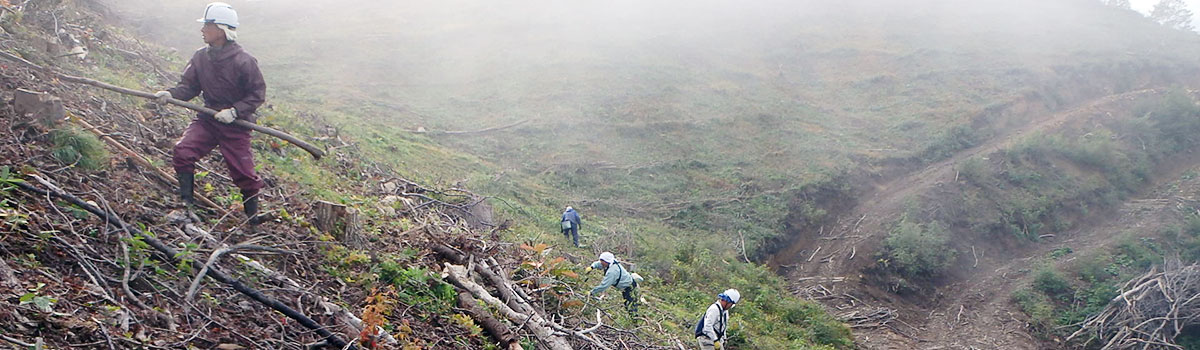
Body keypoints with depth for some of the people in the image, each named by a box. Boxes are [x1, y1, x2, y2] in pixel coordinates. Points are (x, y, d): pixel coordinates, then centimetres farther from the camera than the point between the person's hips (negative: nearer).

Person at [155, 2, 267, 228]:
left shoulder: (244, 61, -16)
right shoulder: (201, 57, -2)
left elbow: (258, 94, -12)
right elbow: (189, 86, 5)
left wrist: (235, 111, -22)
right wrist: (171, 94, -15)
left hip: (236, 125, -4)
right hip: (207, 120, 4)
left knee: (243, 172, -1)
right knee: (183, 151, -17)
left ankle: (253, 218, 18)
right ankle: (187, 205, -5)